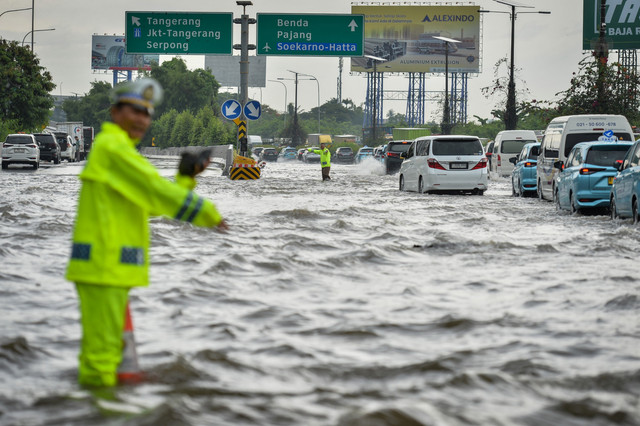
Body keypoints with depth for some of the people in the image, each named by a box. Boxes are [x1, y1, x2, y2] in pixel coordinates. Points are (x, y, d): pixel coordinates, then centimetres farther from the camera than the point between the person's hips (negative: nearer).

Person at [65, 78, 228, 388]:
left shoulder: (116, 150, 23)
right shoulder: (113, 146, -9)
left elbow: (149, 204, 24)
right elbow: (154, 189, -14)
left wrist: (188, 178, 13)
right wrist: (208, 213, -8)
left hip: (109, 266, 11)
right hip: (103, 265, -11)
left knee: (104, 347, 14)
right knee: (102, 349, -10)